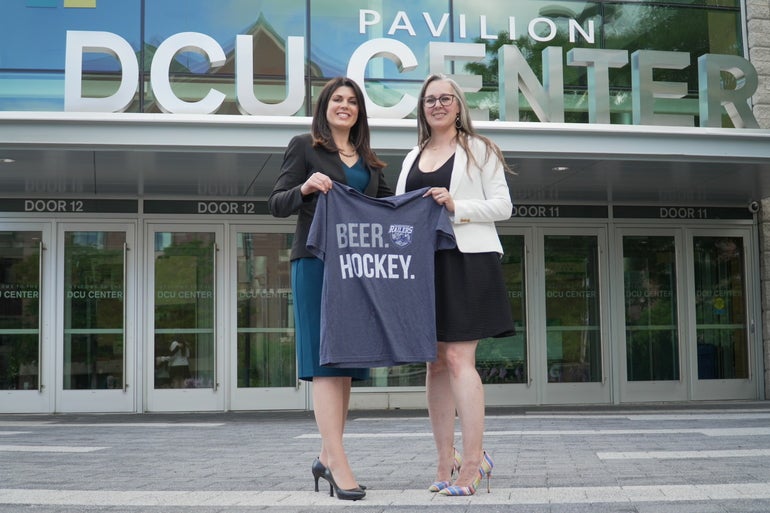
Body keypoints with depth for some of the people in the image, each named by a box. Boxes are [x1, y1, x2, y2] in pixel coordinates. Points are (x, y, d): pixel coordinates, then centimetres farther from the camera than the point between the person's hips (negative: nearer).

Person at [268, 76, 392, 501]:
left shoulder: (367, 160, 20)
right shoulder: (304, 147, 5)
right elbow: (276, 205, -2)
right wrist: (305, 189, -21)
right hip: (318, 262, -6)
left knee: (347, 362, 6)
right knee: (327, 359, -10)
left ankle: (327, 457, 15)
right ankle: (337, 463, -12)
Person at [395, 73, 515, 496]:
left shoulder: (478, 149, 6)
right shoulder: (413, 158, 21)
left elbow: (502, 206, -1)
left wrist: (456, 206, -15)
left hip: (466, 262, -5)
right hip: (424, 265, 6)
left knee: (458, 358, -13)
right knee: (435, 363, 4)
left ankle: (473, 459, -9)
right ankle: (446, 460, 10)